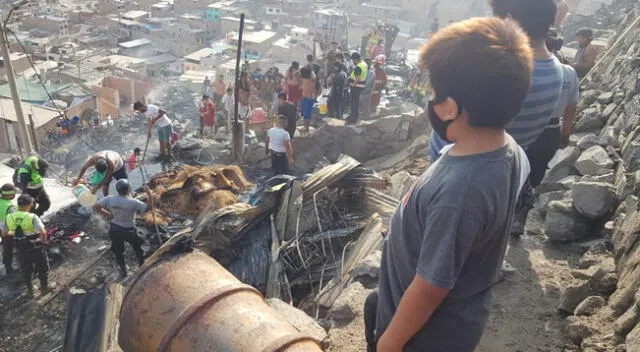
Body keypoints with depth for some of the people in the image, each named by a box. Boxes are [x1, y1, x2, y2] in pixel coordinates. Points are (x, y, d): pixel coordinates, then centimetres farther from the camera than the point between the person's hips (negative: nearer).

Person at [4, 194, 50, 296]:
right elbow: (43, 232, -34)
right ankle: (44, 288, 36)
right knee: (42, 268, 21)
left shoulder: (9, 217, -9)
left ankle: (30, 291, 38)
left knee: (26, 270, 24)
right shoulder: (32, 217, -23)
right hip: (36, 247, -4)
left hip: (21, 249, 4)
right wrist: (44, 241, -14)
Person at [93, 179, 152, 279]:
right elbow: (150, 208, -21)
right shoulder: (133, 202, -25)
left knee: (118, 251, 22)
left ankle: (123, 271, 33)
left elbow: (96, 207, -11)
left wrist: (107, 214, -2)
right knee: (137, 247, 23)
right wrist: (149, 194, -13)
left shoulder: (110, 199, -15)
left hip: (114, 229, 3)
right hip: (129, 230, -3)